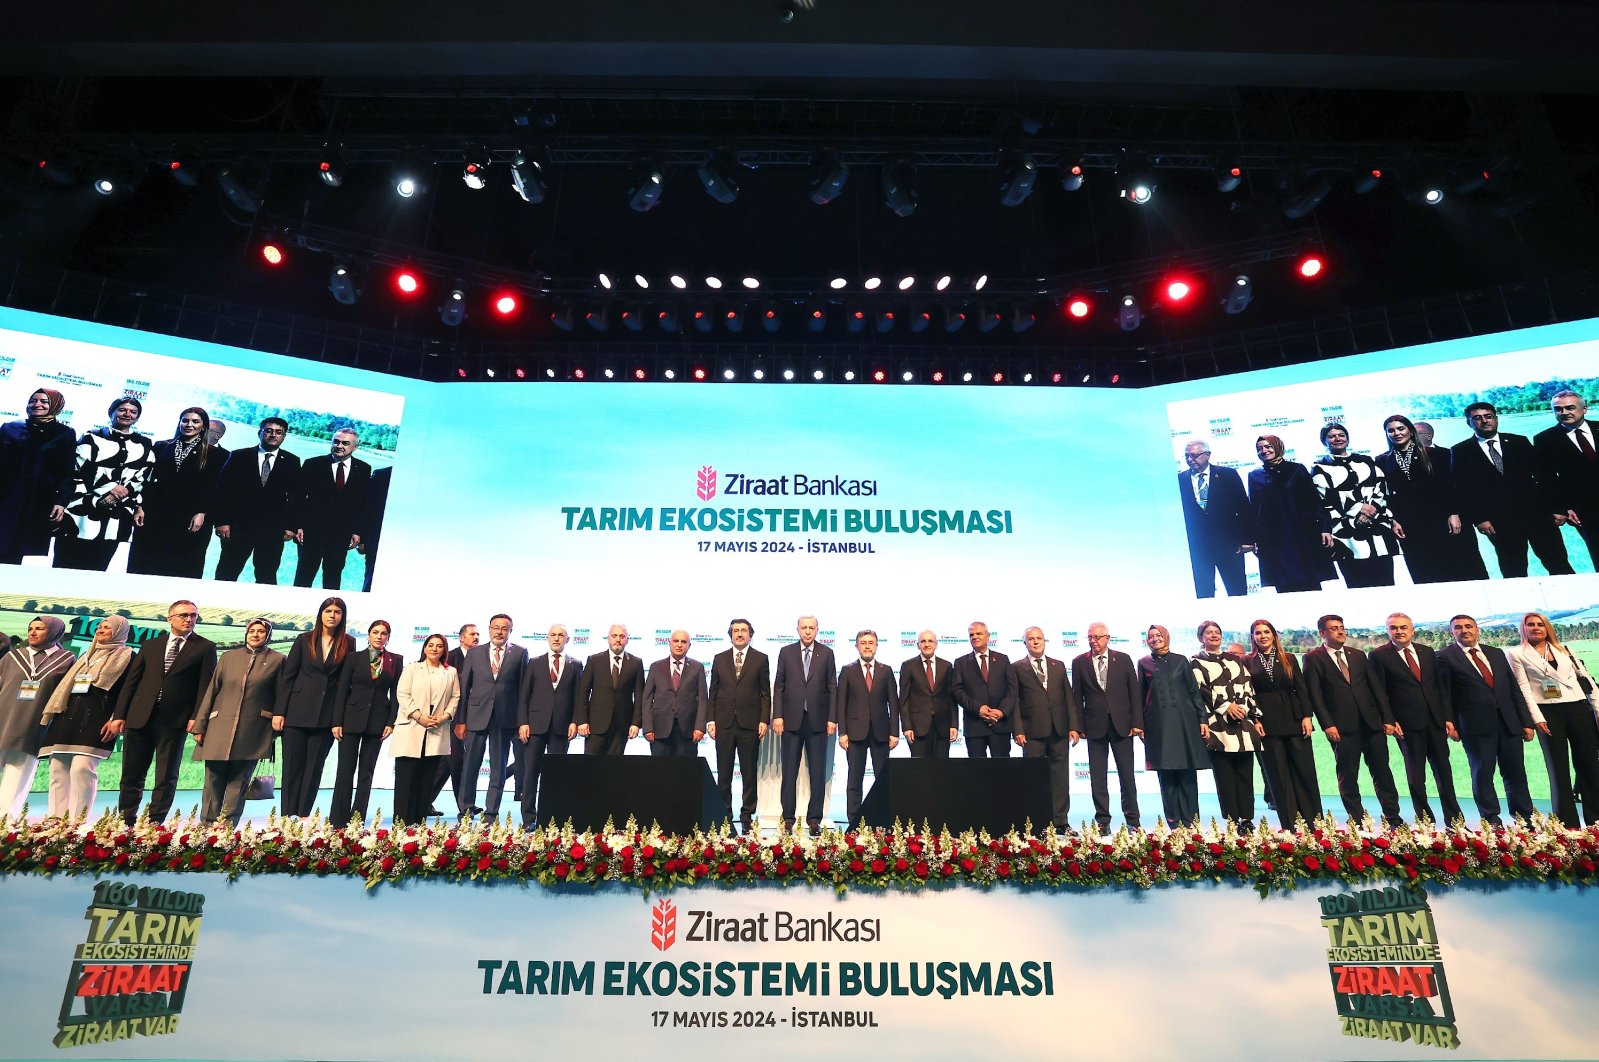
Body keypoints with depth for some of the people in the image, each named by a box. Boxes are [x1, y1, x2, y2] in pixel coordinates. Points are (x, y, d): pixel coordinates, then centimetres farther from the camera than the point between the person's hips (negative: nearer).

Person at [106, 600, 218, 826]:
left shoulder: (205, 647, 3)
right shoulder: (150, 646, 13)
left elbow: (205, 685, -2)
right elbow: (131, 682, 12)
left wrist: (196, 717, -12)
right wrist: (119, 714, 5)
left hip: (175, 720, -3)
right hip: (140, 718, 3)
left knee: (166, 777, 1)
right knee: (131, 775, 9)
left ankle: (154, 824, 7)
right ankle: (126, 822, 19)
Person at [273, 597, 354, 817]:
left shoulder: (348, 644, 4)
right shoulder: (305, 640, 3)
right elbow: (287, 676, 2)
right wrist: (278, 711, -4)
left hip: (327, 717, 0)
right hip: (297, 713, 0)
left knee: (314, 769, 5)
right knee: (292, 768, 2)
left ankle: (302, 818, 11)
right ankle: (287, 817, 9)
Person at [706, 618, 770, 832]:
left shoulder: (761, 659, 5)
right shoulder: (719, 659, 10)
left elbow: (765, 693, 3)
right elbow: (713, 692, 10)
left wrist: (764, 720, -6)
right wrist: (711, 720, 2)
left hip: (749, 724, -2)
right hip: (724, 723, 2)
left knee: (749, 773, 3)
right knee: (723, 773, 6)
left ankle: (747, 816, 11)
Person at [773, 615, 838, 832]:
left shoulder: (826, 654, 5)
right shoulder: (786, 652, 6)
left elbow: (832, 688, 4)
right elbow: (778, 686, 5)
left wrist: (832, 719, -2)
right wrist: (777, 715, -3)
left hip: (817, 720, 0)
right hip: (792, 719, 0)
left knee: (818, 773, 3)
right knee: (789, 772, 5)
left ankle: (814, 818, 12)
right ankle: (788, 818, 13)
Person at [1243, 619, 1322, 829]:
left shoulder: (1289, 659, 10)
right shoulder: (1248, 662, 5)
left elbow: (1300, 689, 6)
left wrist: (1306, 716, -4)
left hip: (1294, 721, 1)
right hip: (1267, 724, -1)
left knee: (1305, 771, 2)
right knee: (1278, 776, 2)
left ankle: (1314, 823, 11)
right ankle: (1290, 826, 7)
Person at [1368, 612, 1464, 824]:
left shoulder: (1427, 651, 11)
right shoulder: (1379, 655, -3)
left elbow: (1440, 687, 12)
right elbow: (1380, 693, -4)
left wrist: (1448, 718, 7)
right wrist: (1390, 721, -11)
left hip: (1436, 721, 4)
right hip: (1407, 724, -4)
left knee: (1444, 771, 9)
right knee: (1416, 775, 3)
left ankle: (1454, 820, 19)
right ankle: (1425, 821, 11)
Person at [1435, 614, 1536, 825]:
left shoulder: (1496, 653, 14)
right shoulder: (1445, 656, -1)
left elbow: (1514, 688, 14)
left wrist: (1526, 721, 10)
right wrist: (1450, 724, -6)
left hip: (1508, 722, 5)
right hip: (1476, 726, -4)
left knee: (1516, 772, 8)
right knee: (1482, 774, 1)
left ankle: (1525, 820, 18)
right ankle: (1492, 822, 7)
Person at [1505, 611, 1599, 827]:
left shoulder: (1564, 650, 14)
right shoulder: (1516, 654, 3)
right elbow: (1524, 687, -2)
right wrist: (1536, 718, -10)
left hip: (1579, 708, 3)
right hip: (1548, 712, -3)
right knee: (1558, 766, 0)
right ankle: (1568, 823, 4)